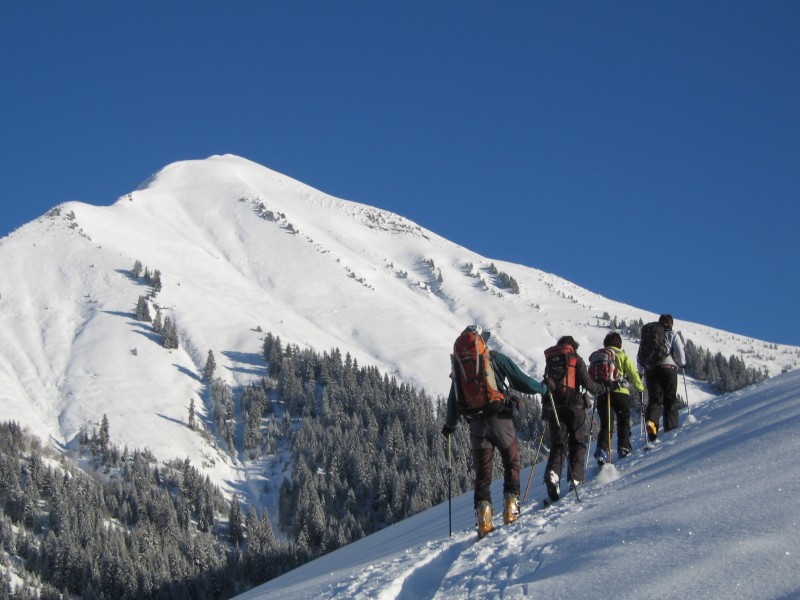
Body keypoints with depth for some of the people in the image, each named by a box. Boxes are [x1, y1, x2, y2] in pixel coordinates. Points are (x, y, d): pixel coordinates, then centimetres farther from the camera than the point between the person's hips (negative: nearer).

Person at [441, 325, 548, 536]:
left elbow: (454, 399, 15)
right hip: (501, 420, -3)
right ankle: (511, 509, 2)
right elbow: (521, 381, 0)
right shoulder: (496, 358, 0)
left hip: (476, 425, 3)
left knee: (482, 473, 8)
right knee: (511, 463, 12)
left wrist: (449, 425, 30)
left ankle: (483, 518, -1)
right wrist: (542, 388, 18)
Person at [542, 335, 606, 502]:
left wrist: (545, 412, 20)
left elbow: (546, 384, 13)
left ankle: (552, 473, -21)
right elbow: (586, 382, -9)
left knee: (557, 444, 4)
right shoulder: (576, 360, 1)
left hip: (553, 408, 3)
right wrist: (603, 388, 9)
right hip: (574, 407, -3)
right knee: (577, 443, 8)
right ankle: (576, 479, -3)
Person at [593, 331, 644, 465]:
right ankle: (624, 449, 4)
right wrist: (640, 387, 13)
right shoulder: (622, 356, 1)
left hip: (602, 394, 3)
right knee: (623, 423, 12)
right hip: (620, 393, -3)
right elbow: (633, 373, -1)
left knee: (605, 424, 4)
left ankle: (602, 450, -14)